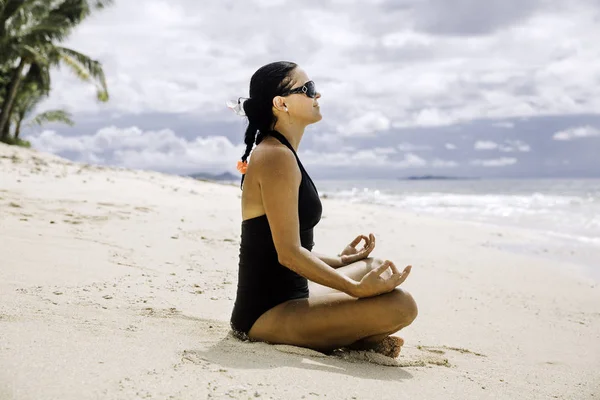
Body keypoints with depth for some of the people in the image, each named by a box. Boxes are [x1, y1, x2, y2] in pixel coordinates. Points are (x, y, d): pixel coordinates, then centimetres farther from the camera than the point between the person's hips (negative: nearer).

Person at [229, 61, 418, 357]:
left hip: (285, 295, 11)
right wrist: (358, 289, -22)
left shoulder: (275, 153, 15)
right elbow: (289, 254, -23)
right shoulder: (277, 157, -17)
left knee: (372, 267, 24)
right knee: (399, 305, -22)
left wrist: (339, 261, 24)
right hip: (268, 314, -11)